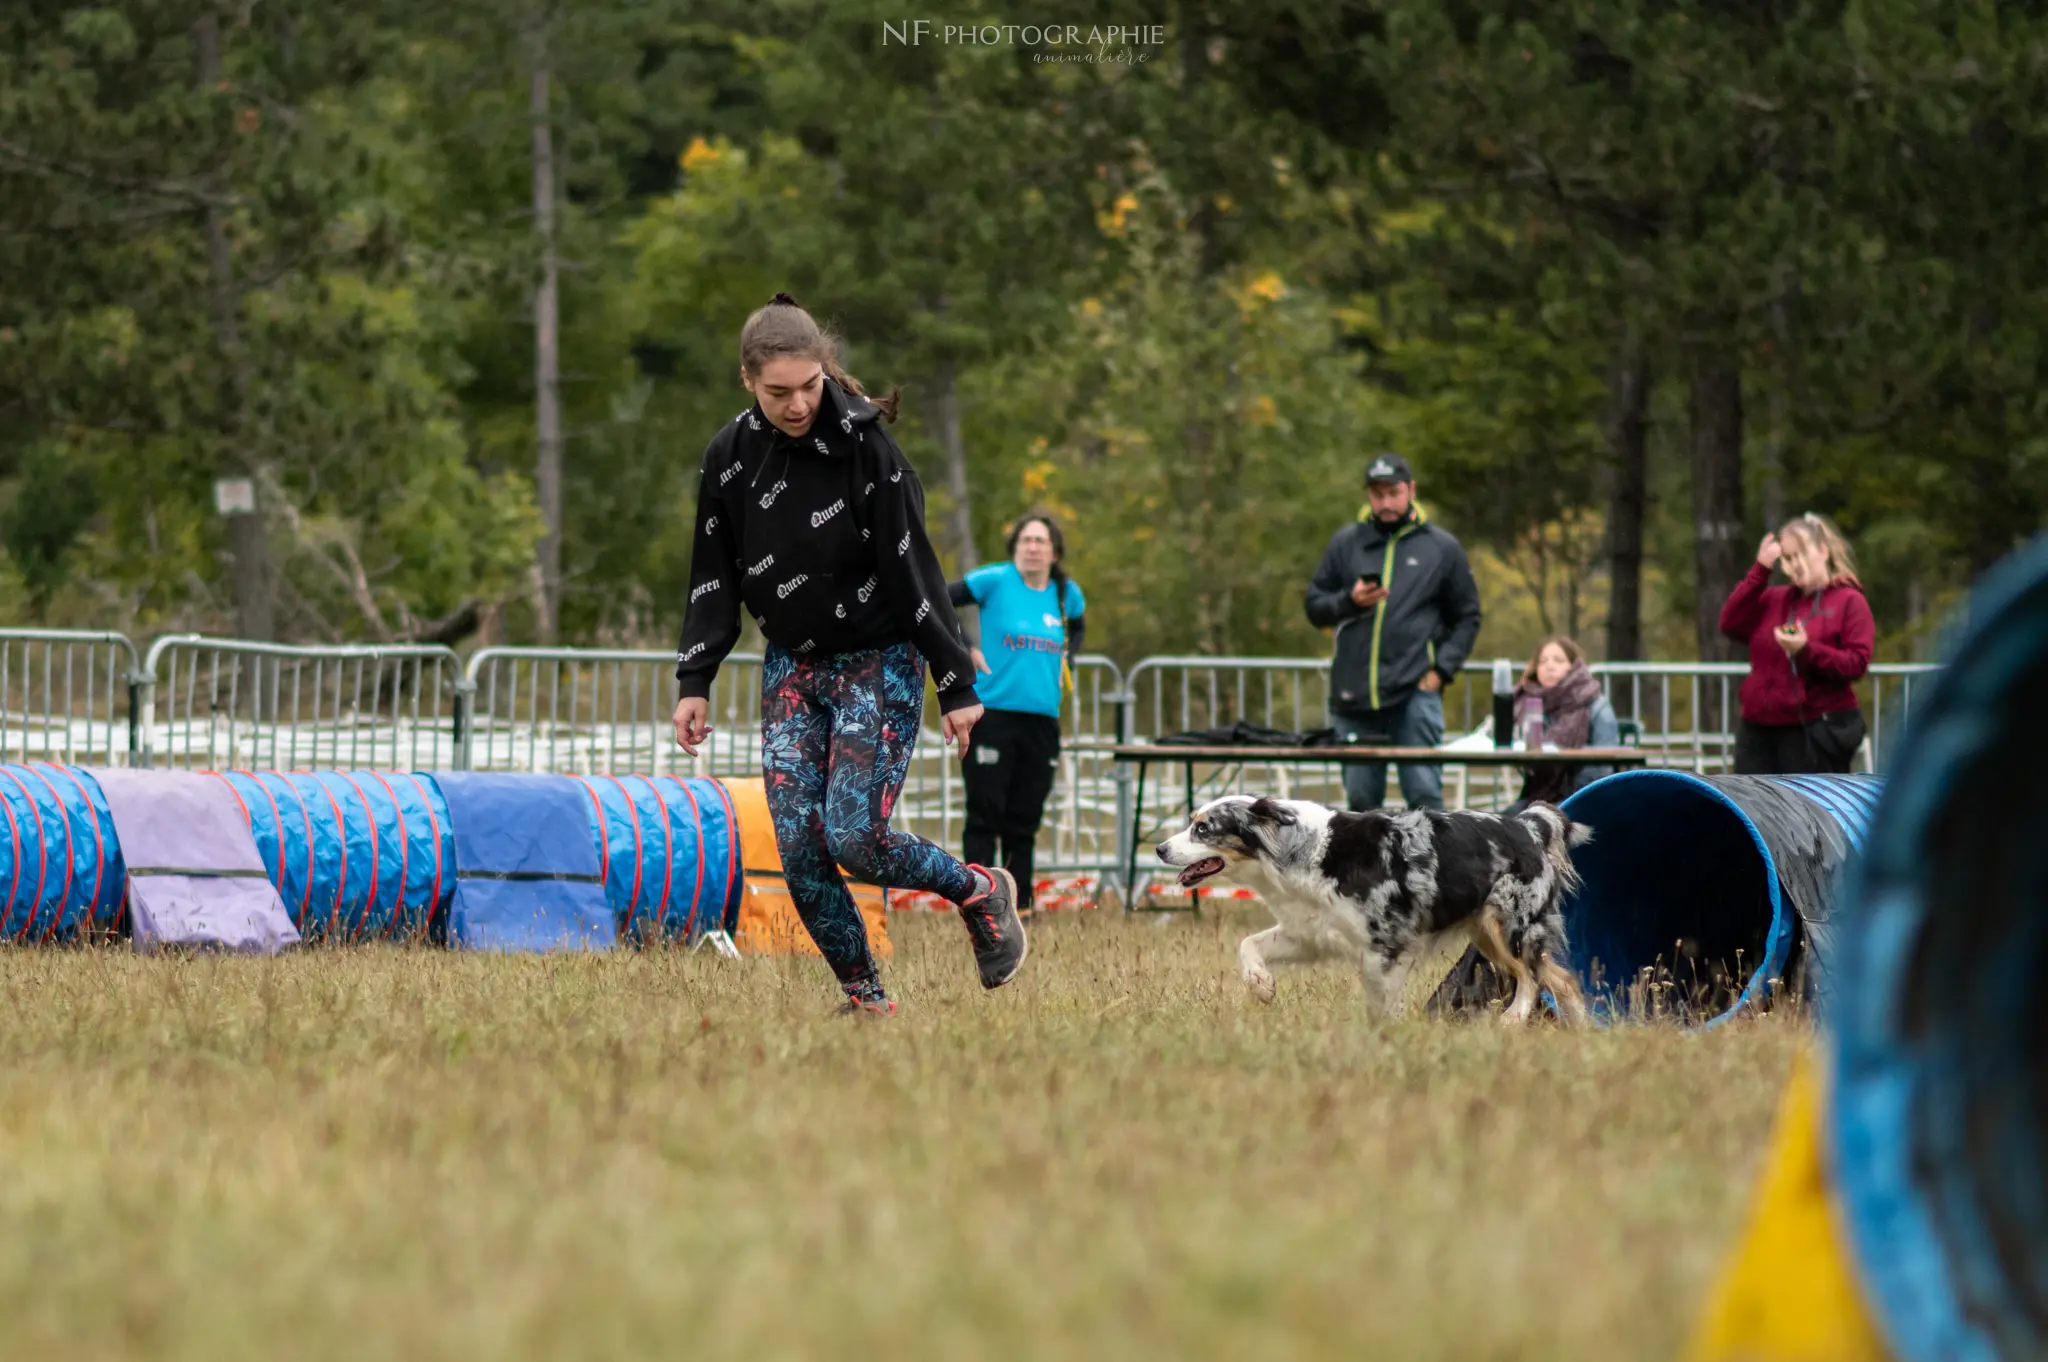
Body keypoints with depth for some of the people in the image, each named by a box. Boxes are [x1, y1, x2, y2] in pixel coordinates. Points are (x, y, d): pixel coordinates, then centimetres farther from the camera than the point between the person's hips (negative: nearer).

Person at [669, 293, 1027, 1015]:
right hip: (791, 668, 5)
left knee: (855, 836, -15)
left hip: (879, 664, -5)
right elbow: (714, 578, 7)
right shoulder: (731, 454, -2)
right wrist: (694, 682, 1)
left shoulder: (865, 447, -16)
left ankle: (981, 892, 11)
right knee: (798, 847, -8)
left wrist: (957, 687, -13)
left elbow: (914, 570, -14)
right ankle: (866, 998, 3)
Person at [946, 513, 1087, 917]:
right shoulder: (993, 581, -6)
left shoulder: (1066, 593, 9)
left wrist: (1066, 663, 14)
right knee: (984, 815, -4)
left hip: (1042, 719, 4)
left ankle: (1020, 905, 15)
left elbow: (1078, 628, 31)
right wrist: (964, 650, -9)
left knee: (1024, 819, 8)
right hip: (993, 713, -4)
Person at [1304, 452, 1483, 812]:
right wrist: (1349, 601, -8)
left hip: (1415, 691, -2)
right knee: (1361, 795, 5)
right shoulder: (1345, 544, 12)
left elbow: (1466, 618, 11)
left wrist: (1442, 669, -3)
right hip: (1354, 695, 2)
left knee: (1423, 790, -10)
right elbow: (1315, 607, 13)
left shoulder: (1442, 548, 8)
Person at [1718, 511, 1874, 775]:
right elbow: (1730, 624, 0)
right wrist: (1759, 571, -3)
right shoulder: (1774, 599, 14)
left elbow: (1857, 664, -10)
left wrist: (1807, 650, -24)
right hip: (1759, 728, 6)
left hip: (1816, 731, -6)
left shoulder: (1849, 601, -2)